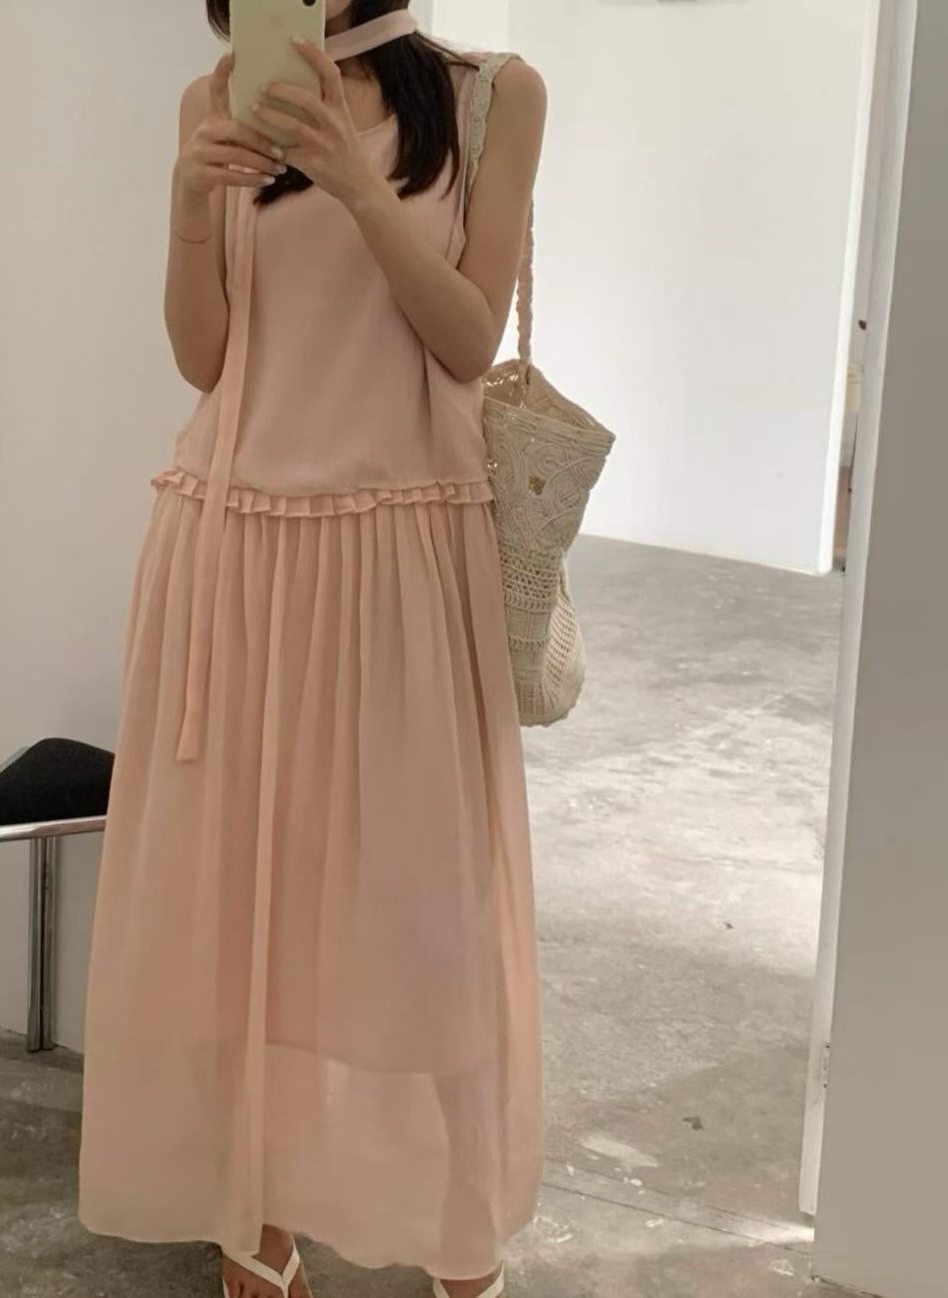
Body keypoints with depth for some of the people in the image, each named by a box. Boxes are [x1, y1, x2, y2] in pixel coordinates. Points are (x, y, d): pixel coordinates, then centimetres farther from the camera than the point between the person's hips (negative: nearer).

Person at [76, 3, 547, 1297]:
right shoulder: (218, 104, 9)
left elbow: (469, 342, -6)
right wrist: (194, 202, -11)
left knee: (416, 890, 2)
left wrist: (356, 182, -18)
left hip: (400, 550, -2)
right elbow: (204, 358, 5)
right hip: (233, 541, 3)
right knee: (232, 883, 5)